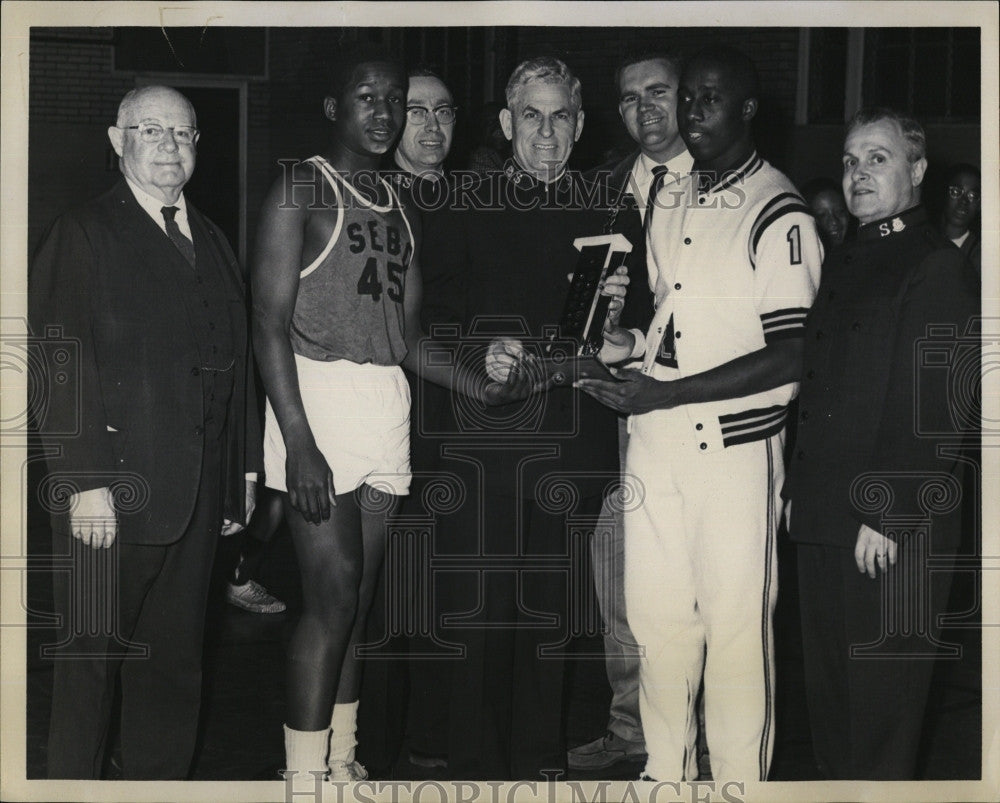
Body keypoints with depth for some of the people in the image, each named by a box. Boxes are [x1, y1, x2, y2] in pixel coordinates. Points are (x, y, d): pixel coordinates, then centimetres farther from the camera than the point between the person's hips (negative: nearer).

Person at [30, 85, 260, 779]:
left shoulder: (213, 242, 16)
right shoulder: (83, 234, -3)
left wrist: (245, 467, 13)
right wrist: (84, 481, -18)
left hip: (199, 495, 6)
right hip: (114, 491, -6)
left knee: (176, 662, 13)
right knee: (92, 657, 4)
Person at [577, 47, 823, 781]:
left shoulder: (780, 216, -11)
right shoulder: (669, 202, 13)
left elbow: (791, 356, -15)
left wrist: (663, 391, -19)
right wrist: (630, 342, 4)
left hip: (734, 445, -7)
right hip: (655, 443, 7)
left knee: (736, 623, 2)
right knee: (656, 613, 13)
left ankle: (739, 779, 17)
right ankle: (667, 772, 28)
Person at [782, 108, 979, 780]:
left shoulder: (939, 267, -8)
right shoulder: (843, 264, 17)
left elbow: (937, 410, -15)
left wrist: (887, 515, -19)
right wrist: (801, 489, 10)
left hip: (894, 529, -8)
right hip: (824, 520, 8)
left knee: (882, 694, 2)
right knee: (828, 691, 15)